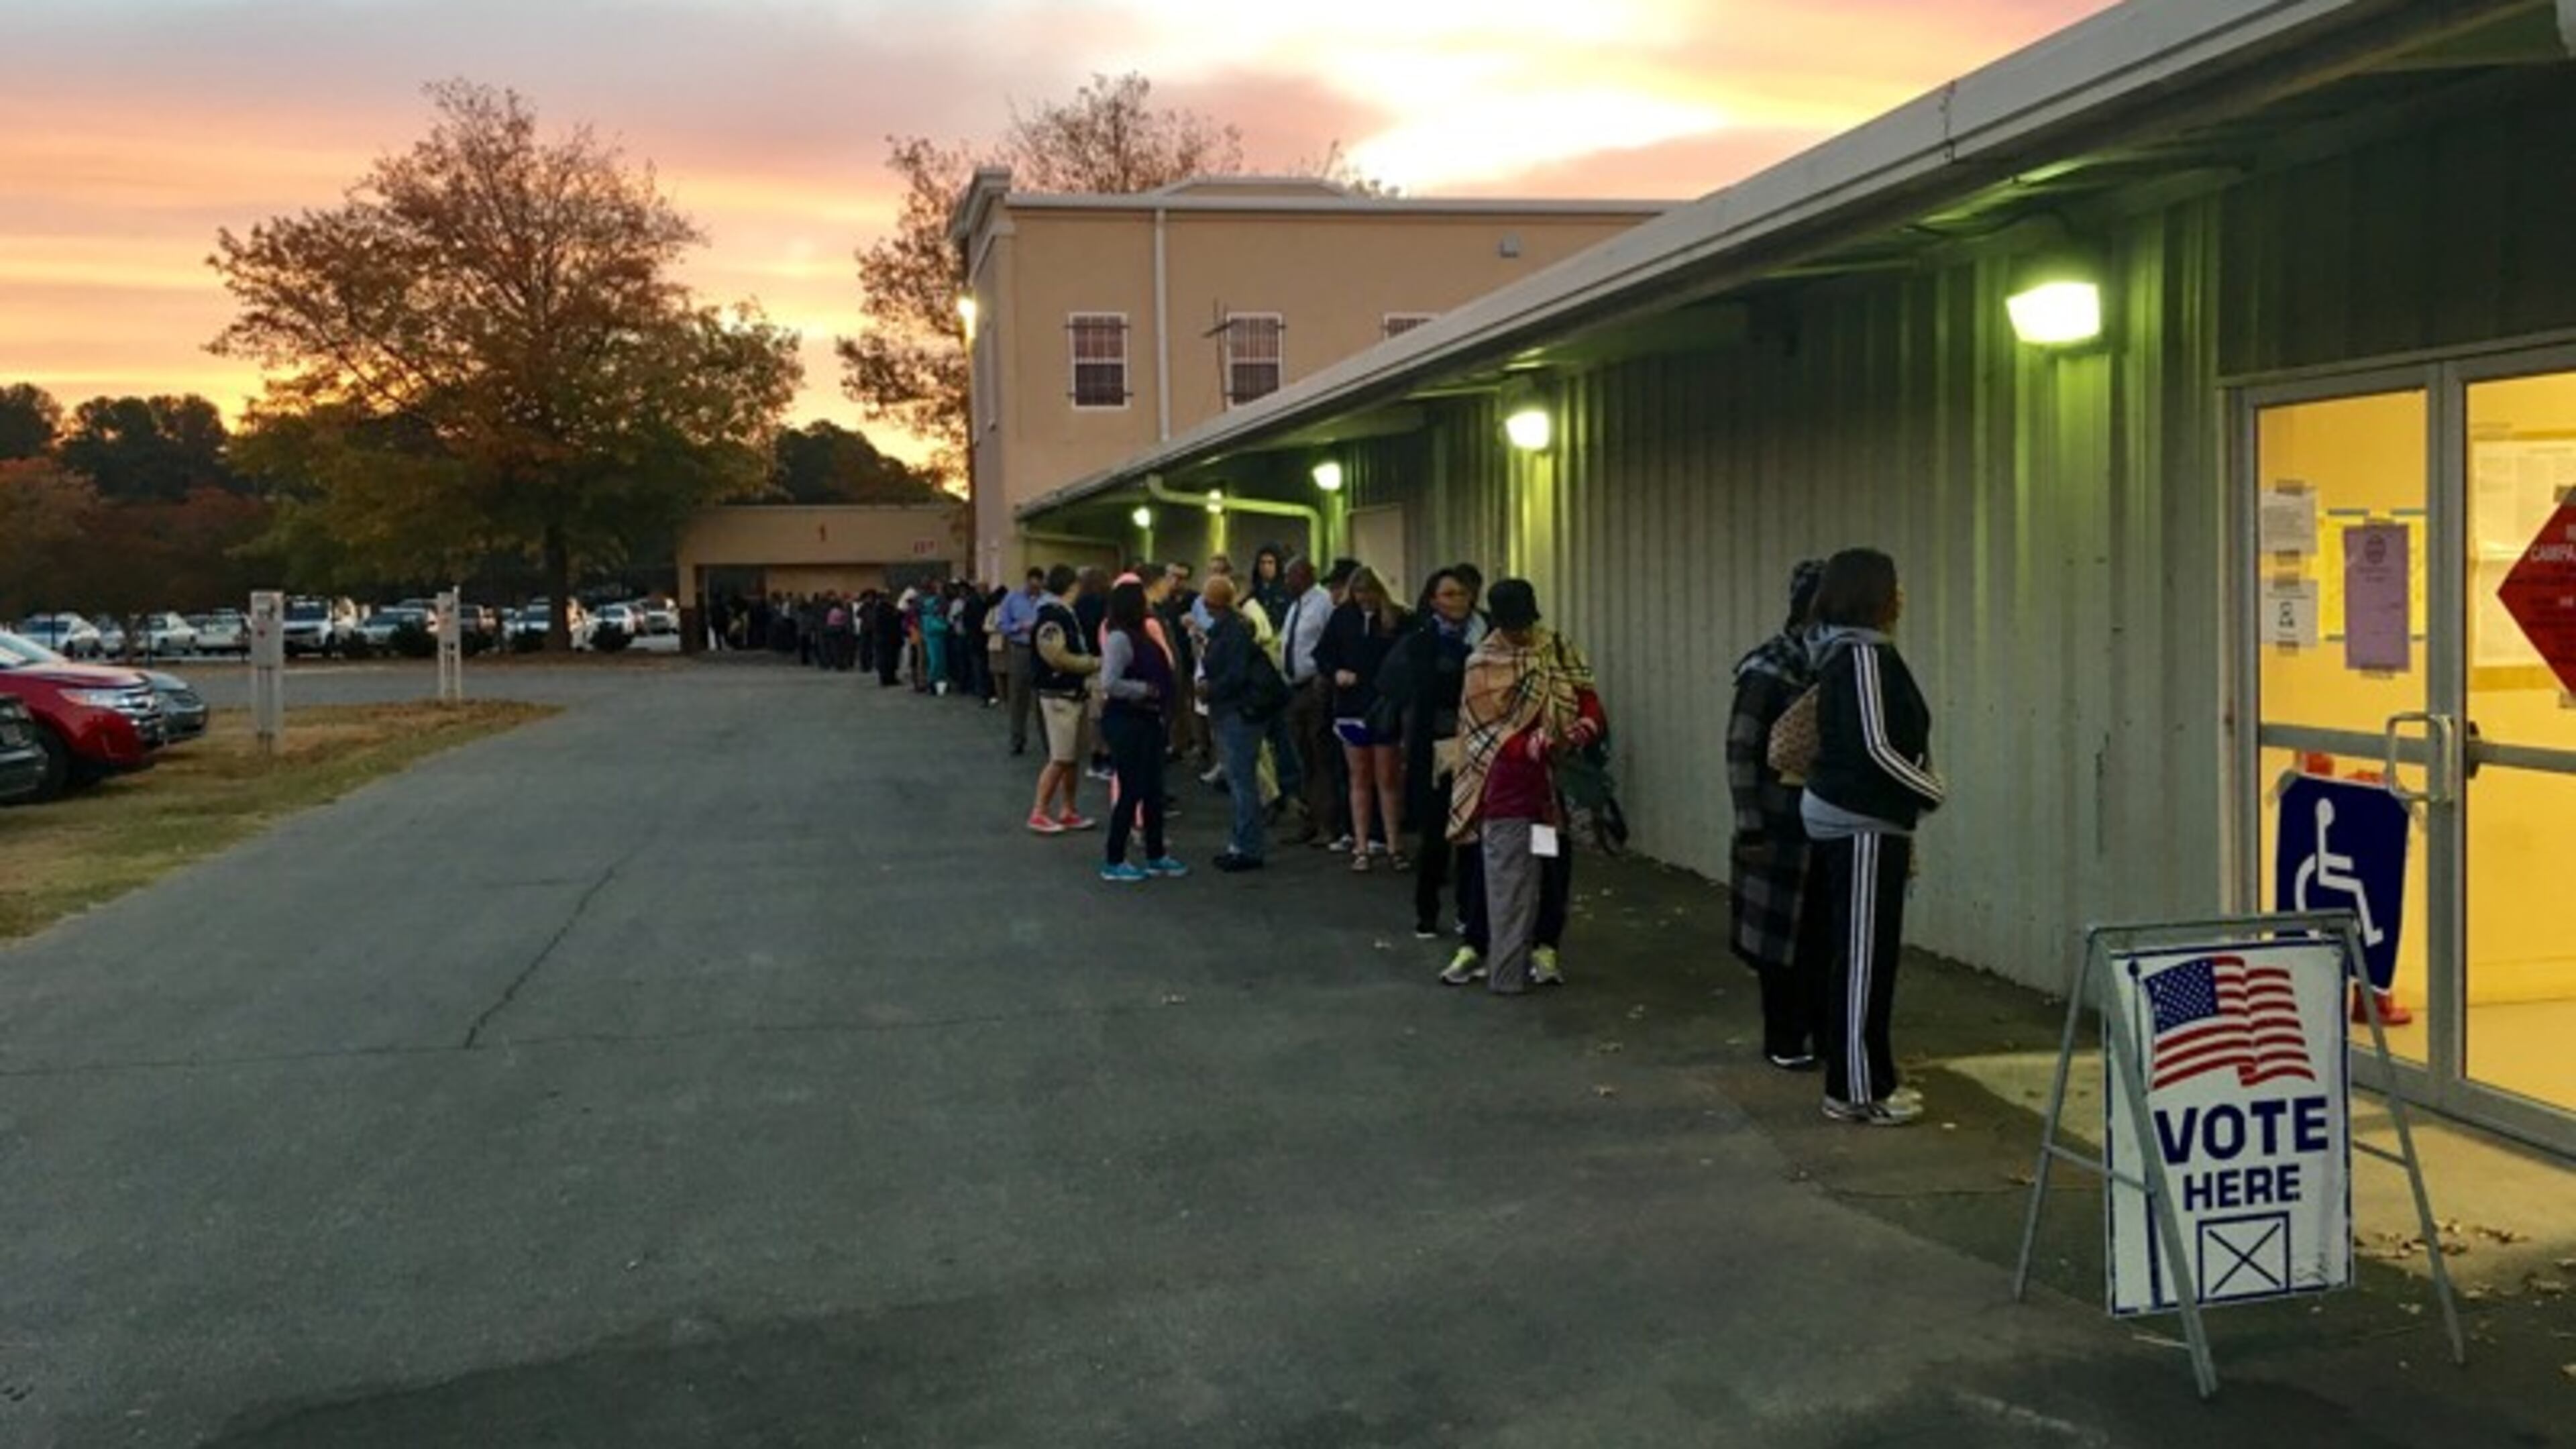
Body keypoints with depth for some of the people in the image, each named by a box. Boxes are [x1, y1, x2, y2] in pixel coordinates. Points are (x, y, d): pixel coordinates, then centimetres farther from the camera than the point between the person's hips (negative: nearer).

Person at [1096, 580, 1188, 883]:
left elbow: (1161, 671, 19)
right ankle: (1114, 861, 5)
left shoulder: (1141, 636, 12)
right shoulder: (1119, 638, -16)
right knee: (1131, 790, -4)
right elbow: (1109, 683, -24)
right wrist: (1146, 690, -18)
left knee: (1153, 789, 14)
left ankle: (1156, 855, 24)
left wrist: (1160, 695, 2)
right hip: (1126, 721, -9)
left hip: (1146, 719, 9)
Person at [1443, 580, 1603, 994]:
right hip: (1509, 785, -4)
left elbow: (1588, 700, 3)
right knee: (1508, 880, -4)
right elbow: (1483, 729, -10)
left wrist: (1588, 724, -21)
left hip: (1555, 781, 4)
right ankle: (1507, 973, 1)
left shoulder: (1559, 652, 8)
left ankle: (1541, 949, 20)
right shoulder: (1483, 665, -2)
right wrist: (1526, 746, -27)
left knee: (1553, 869, 8)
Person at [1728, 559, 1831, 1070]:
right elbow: (1741, 750, -12)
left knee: (1828, 931, 8)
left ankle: (1825, 1030, 21)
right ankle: (1784, 1040, 16)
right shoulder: (1769, 670, -11)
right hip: (1783, 827, -5)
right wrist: (1749, 827, -15)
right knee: (1782, 933, 5)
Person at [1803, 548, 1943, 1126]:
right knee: (1865, 955, -5)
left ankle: (1867, 1079, 21)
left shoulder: (1854, 653, 14)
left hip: (1862, 821, 10)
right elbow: (1875, 748, -21)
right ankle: (1857, 1089, 1)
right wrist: (1933, 791, -7)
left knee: (1866, 953, 14)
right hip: (1861, 825, -10)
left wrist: (1902, 833, 19)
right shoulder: (1863, 655, -16)